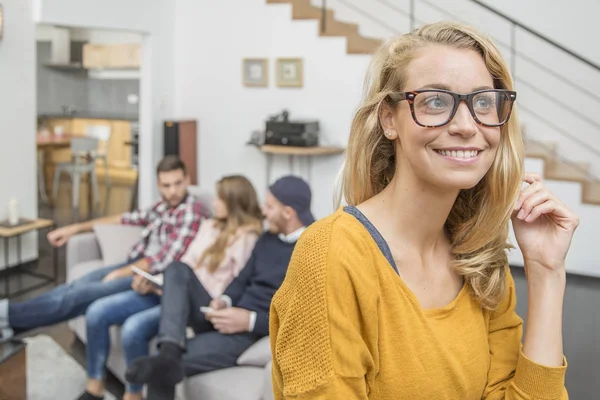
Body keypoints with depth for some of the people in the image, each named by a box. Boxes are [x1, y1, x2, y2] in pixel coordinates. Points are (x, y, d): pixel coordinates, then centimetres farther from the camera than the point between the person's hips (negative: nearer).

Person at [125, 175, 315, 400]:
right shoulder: (268, 238, 15)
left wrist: (250, 320, -24)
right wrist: (225, 301, -5)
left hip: (254, 334, -9)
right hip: (229, 318, 9)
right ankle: (169, 353, -31)